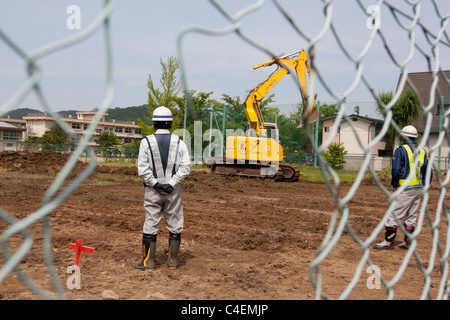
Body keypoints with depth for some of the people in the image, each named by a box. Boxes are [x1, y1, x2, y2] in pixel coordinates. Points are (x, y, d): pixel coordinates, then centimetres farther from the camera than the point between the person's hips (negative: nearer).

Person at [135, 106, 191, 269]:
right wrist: (171, 184, -10)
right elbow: (185, 167, -8)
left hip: (152, 190, -1)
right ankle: (173, 260, 15)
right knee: (175, 225, 10)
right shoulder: (179, 142, 0)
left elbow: (142, 169, -10)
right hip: (173, 191, 1)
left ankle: (148, 261, 11)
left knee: (150, 225, 6)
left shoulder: (146, 142, -4)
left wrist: (155, 183, -7)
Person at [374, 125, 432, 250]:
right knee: (411, 215, 14)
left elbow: (396, 170, -15)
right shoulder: (422, 152, 12)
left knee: (395, 215, -2)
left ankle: (388, 241, 1)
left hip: (405, 189, -7)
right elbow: (428, 173, 11)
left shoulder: (401, 150, -8)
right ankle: (408, 242, 18)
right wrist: (423, 186, 15)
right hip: (418, 189, 7)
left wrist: (395, 185, -4)